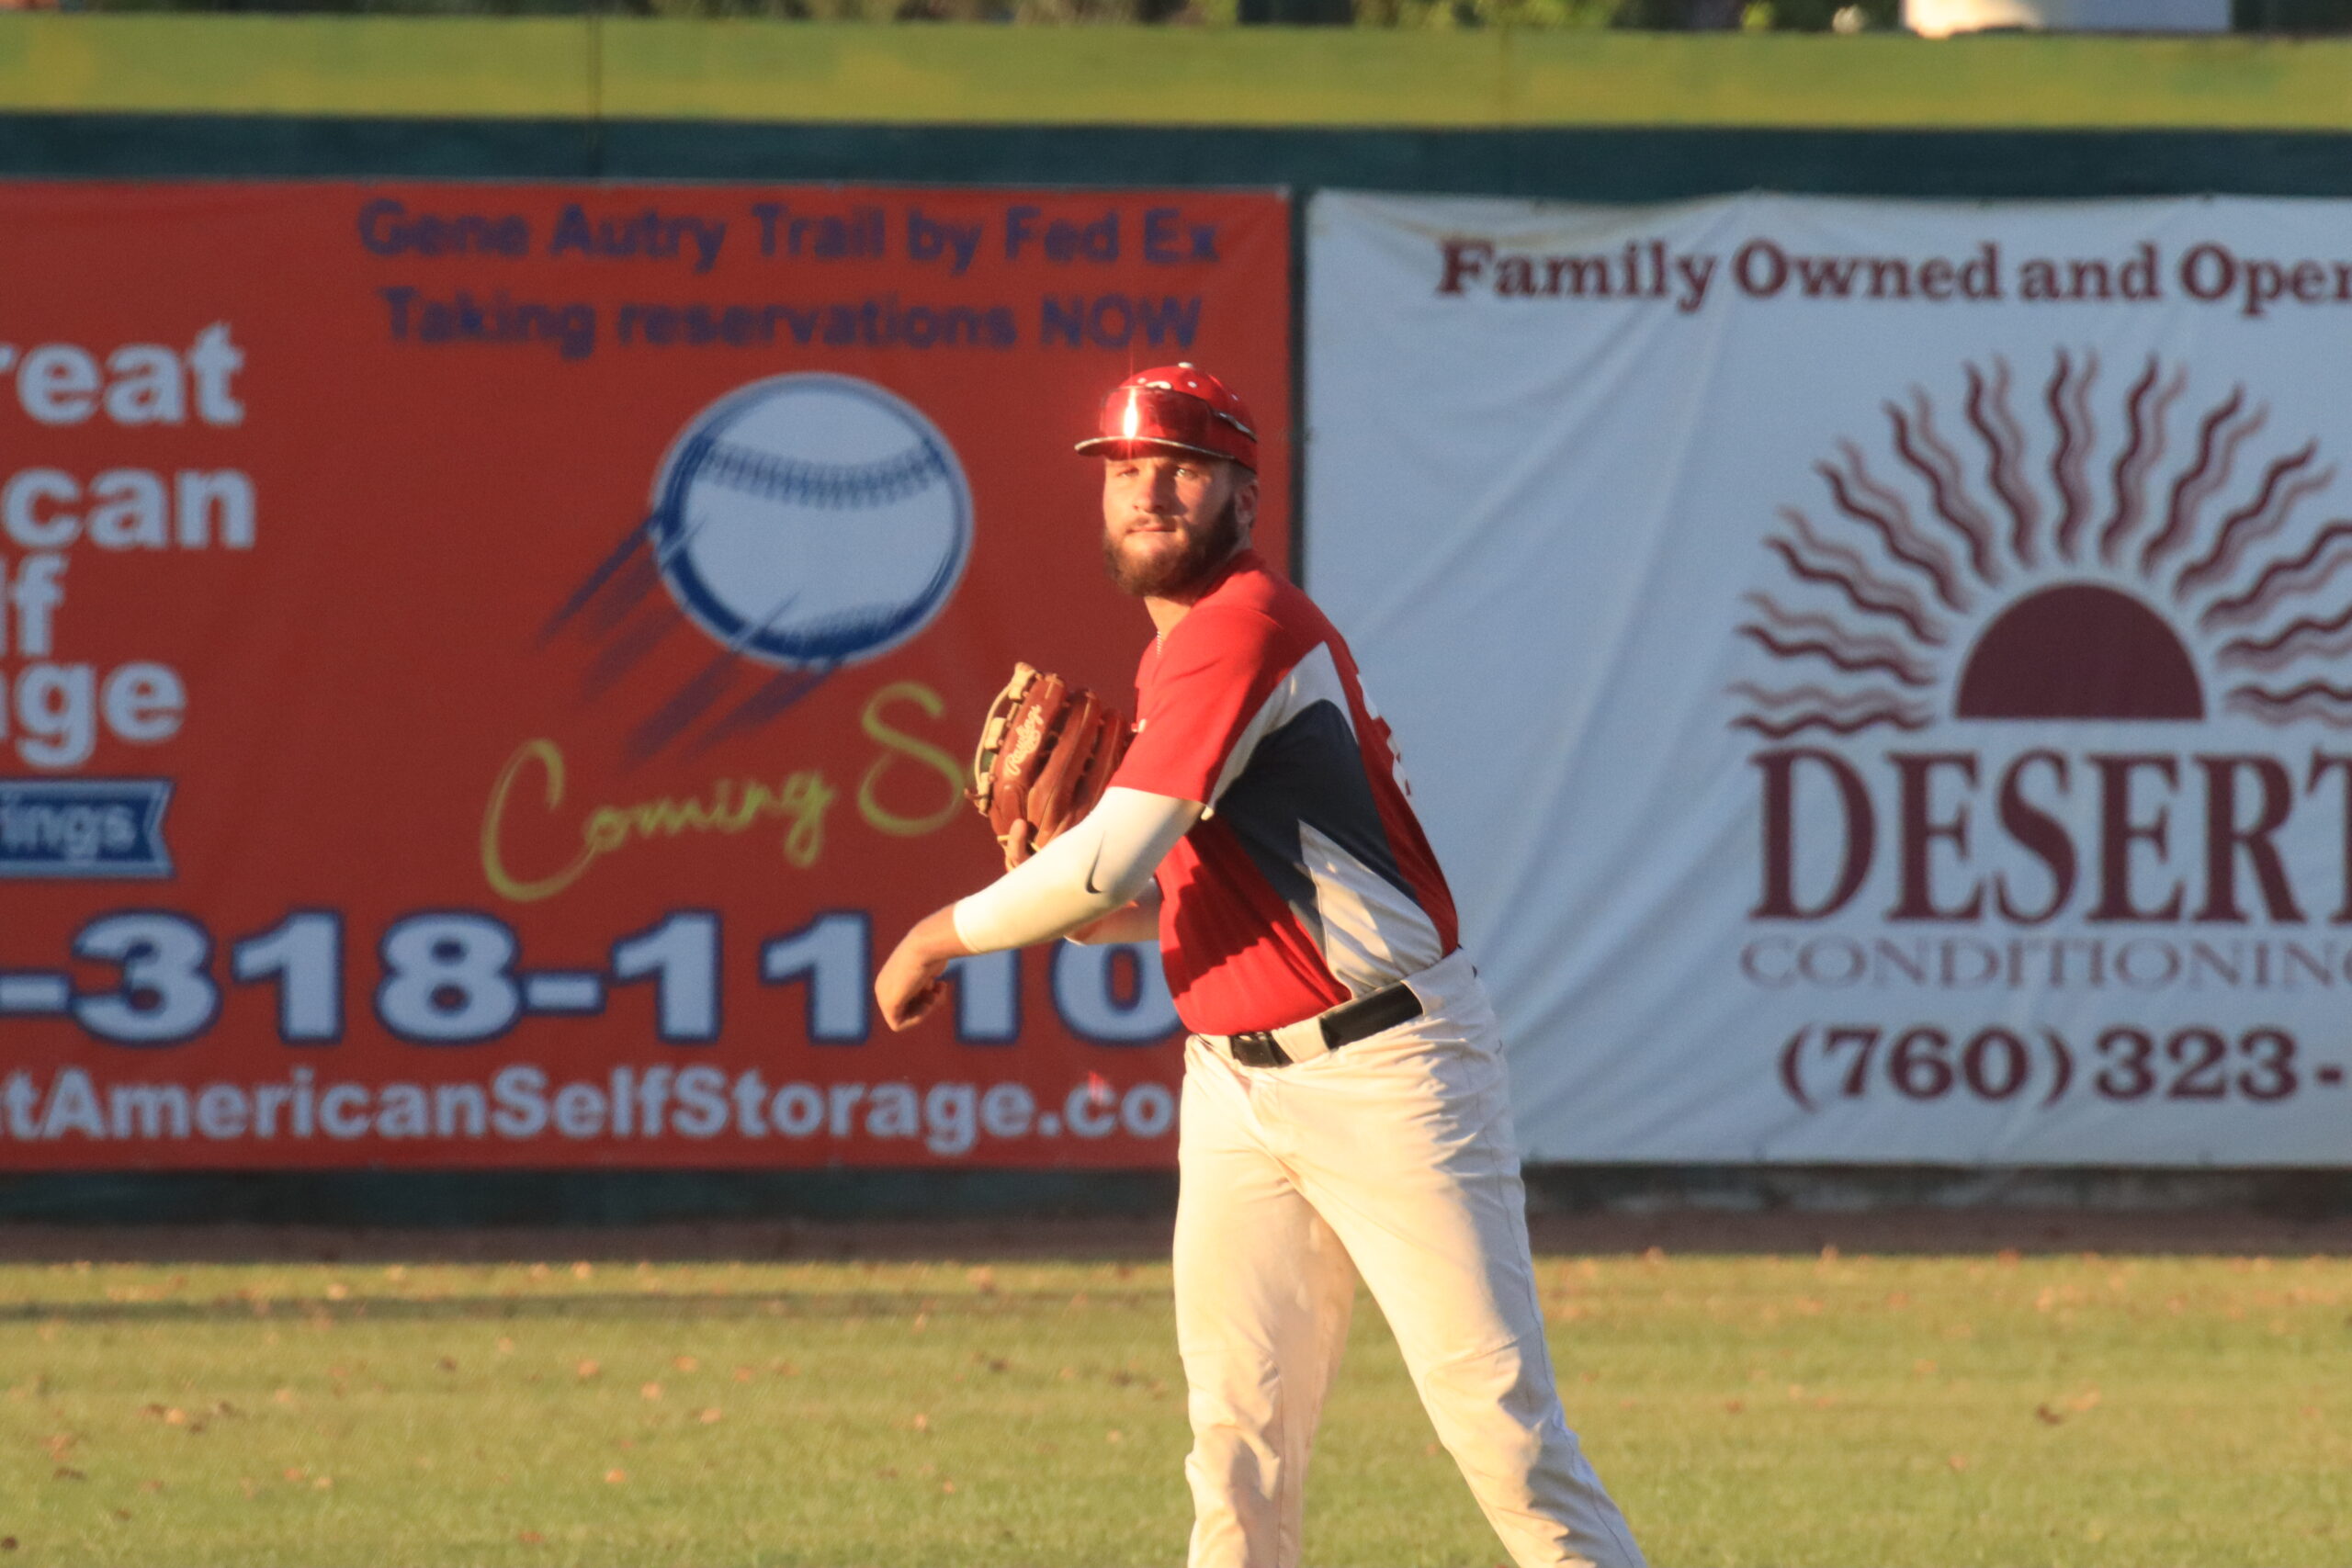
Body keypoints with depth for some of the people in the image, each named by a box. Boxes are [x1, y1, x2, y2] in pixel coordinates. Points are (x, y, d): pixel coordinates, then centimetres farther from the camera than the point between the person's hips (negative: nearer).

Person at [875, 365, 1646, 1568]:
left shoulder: (1245, 629, -15)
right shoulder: (1176, 656, 15)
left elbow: (1112, 866, -20)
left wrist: (942, 936, -6)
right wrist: (1056, 902, 4)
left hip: (1387, 1068, -9)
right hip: (1237, 1085, 9)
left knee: (1494, 1413, -10)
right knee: (1238, 1431, 4)